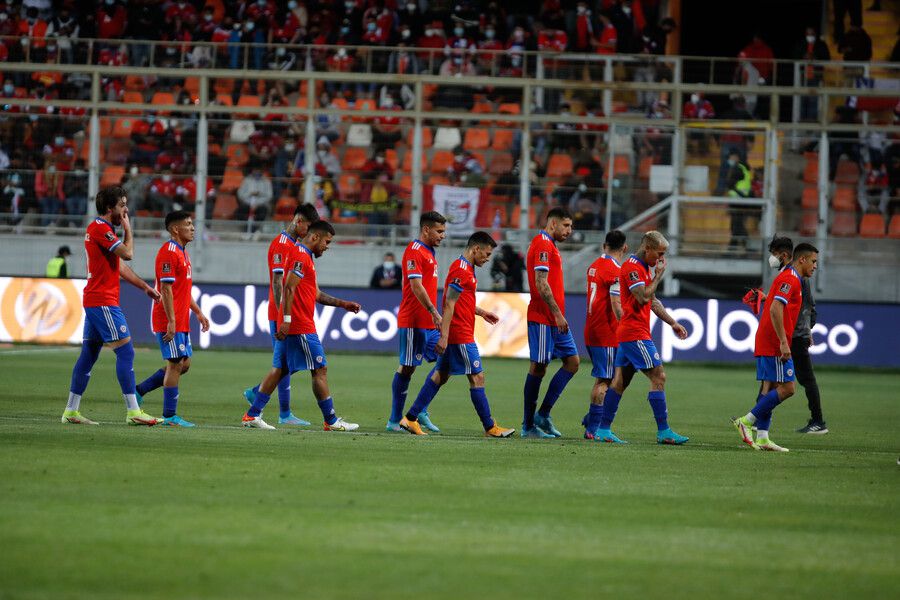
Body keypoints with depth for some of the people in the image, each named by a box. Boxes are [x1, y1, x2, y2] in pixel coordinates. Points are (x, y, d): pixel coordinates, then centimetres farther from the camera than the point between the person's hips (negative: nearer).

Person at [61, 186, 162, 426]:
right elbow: (128, 253, -20)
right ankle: (133, 411, -13)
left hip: (94, 301, 11)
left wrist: (145, 286, 22)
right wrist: (128, 229, -4)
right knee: (126, 351, -11)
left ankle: (71, 411, 11)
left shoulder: (102, 229, 20)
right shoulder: (100, 228, -13)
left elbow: (120, 266, 25)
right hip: (103, 302, -11)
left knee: (89, 354, 10)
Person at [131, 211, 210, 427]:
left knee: (184, 364, 12)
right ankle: (169, 416, -3)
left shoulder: (182, 253, 18)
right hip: (170, 322, -10)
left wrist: (198, 313, 21)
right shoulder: (168, 253, -14)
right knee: (176, 364, -7)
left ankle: (139, 391, 18)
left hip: (181, 321, 10)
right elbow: (166, 288, -20)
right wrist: (171, 321, -23)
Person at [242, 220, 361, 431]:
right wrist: (287, 319, -26)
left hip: (289, 326, 10)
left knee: (279, 370, 9)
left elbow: (316, 294, 27)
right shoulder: (301, 255, -12)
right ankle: (331, 421, 0)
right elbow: (289, 288, -21)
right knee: (320, 370, -4)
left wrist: (343, 304, 22)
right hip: (300, 326, -10)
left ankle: (252, 415, 7)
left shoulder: (304, 255, 21)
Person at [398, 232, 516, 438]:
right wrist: (444, 336, -23)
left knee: (441, 375, 11)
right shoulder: (461, 270, -16)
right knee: (477, 377, -5)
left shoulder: (466, 268, 16)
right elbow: (449, 305, -20)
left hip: (455, 335, 10)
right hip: (461, 336, -10)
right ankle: (490, 428, -1)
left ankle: (411, 419, 12)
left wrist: (481, 312, 25)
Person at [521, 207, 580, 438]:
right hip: (543, 318, -10)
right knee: (538, 368, -5)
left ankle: (543, 415, 9)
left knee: (572, 361, 7)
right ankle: (528, 426, 0)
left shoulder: (548, 245, 19)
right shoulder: (543, 245, -12)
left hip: (555, 319, 10)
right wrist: (558, 314, -20)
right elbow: (541, 284, -20)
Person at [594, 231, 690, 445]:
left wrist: (672, 323, 23)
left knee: (620, 381, 9)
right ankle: (663, 431, -11)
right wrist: (658, 276, -13)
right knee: (658, 377, -10)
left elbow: (653, 301, 26)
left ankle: (603, 429, 9)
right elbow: (643, 297, -22)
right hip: (635, 334, -10)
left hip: (627, 334, 10)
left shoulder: (643, 267, 18)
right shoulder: (632, 267, -13)